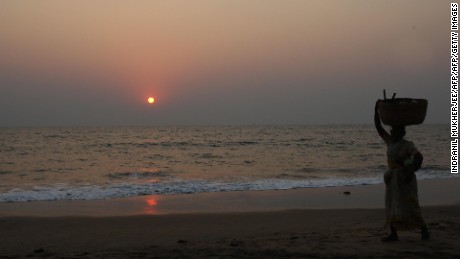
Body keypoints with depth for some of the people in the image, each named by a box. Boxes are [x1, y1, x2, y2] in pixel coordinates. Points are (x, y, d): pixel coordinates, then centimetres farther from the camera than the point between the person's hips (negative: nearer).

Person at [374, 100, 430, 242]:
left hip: (404, 178, -7)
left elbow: (419, 157, -23)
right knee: (391, 206, 3)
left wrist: (411, 172, -27)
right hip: (392, 177, 7)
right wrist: (376, 110, -1)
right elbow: (378, 126, 6)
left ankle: (424, 228, 14)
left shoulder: (408, 145, -10)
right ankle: (393, 234, 6)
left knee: (409, 207, -5)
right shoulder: (390, 141, 7)